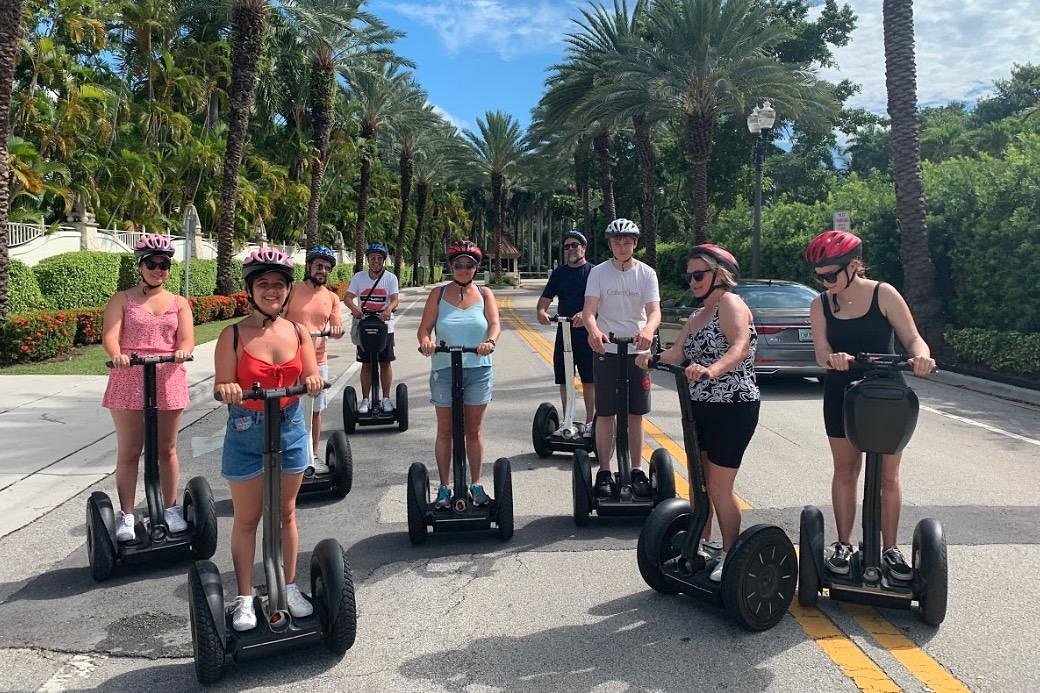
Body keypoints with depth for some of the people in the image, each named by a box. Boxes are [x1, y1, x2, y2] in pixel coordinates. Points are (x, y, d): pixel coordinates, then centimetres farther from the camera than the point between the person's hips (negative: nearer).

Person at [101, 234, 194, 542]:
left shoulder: (179, 303, 11)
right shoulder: (122, 299, 7)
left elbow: (187, 339, -1)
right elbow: (109, 336, -7)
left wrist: (182, 352, -25)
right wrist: (116, 355, -29)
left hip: (168, 380, 1)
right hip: (128, 380, -1)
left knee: (167, 449, 10)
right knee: (128, 452, 3)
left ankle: (171, 509, 22)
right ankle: (126, 516, 13)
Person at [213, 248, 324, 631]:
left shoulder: (298, 333, 0)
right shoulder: (233, 335, -9)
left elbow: (311, 378, 2)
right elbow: (222, 387, -10)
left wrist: (313, 380, -20)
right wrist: (226, 390, -32)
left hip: (290, 430, 3)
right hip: (246, 434, -3)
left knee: (286, 512, 16)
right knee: (246, 519, 9)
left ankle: (290, 587, 31)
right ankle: (245, 598, 23)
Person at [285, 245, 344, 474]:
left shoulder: (332, 298, 9)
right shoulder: (292, 291, -3)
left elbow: (338, 330, 7)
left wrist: (336, 329, -15)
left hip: (318, 361, 4)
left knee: (315, 410, 12)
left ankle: (314, 454, 24)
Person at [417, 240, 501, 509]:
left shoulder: (484, 294, 7)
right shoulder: (438, 294, 6)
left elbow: (495, 324, -6)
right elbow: (424, 326, -2)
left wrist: (490, 341, -28)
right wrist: (425, 340, -25)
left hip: (478, 370, 1)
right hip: (444, 370, 0)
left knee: (474, 430, 9)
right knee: (445, 431, 6)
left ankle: (476, 484, 21)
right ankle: (444, 487, 16)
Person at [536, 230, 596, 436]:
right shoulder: (559, 273, 13)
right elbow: (545, 299, 8)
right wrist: (541, 311, -14)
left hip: (586, 332, -4)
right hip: (563, 332, 4)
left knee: (589, 380, 0)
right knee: (564, 379, 8)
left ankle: (590, 422, 10)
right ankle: (567, 421, 18)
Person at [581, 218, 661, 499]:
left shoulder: (646, 273, 0)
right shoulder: (599, 272, -1)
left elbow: (654, 310, -11)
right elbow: (589, 310, -11)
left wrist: (648, 329, -34)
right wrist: (593, 331, -34)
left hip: (637, 351, 1)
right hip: (606, 350, -1)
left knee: (635, 414, 8)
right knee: (606, 413, 3)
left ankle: (637, 470, 18)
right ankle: (604, 471, 13)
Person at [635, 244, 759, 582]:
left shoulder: (730, 303, -11)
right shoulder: (696, 318, 15)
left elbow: (741, 345, -29)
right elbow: (677, 353, 1)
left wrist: (712, 369, -47)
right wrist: (653, 358, -19)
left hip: (733, 408, -9)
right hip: (700, 408, 9)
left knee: (719, 487, -4)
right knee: (698, 481, 14)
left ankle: (730, 556, 11)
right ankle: (700, 546, 28)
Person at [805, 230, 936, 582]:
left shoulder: (883, 294, -9)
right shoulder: (820, 305, -2)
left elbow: (912, 337, -11)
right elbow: (822, 353, -12)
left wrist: (921, 355, -34)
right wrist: (834, 359, -35)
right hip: (842, 397, 2)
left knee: (888, 475, 5)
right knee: (845, 470, 10)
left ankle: (889, 549, 18)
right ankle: (843, 545, 20)